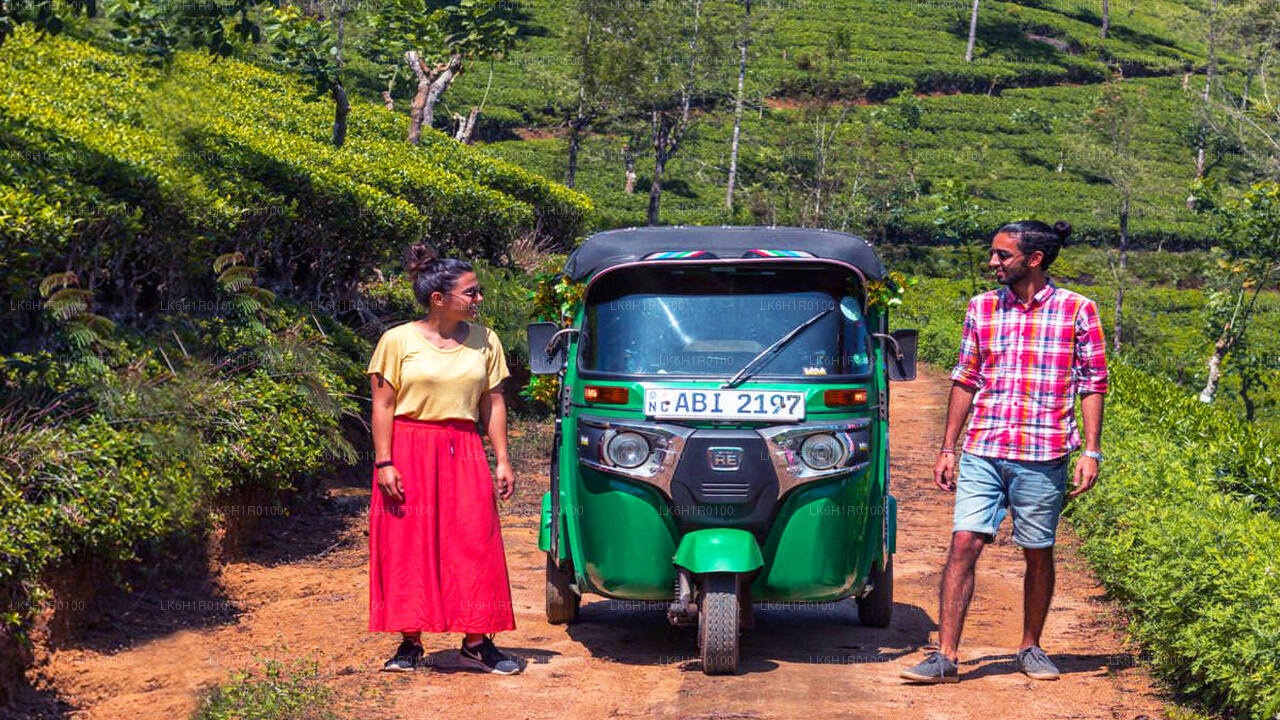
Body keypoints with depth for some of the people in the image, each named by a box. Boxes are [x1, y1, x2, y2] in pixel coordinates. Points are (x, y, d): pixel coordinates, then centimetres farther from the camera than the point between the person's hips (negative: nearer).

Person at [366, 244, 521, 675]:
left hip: (464, 453, 2)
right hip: (409, 452, -2)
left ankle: (476, 643, 5)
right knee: (409, 547, 1)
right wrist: (383, 463, -9)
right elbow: (383, 405, -2)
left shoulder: (485, 341, 8)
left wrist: (502, 459, 4)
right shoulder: (398, 341, -1)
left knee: (473, 546, -2)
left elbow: (493, 403, 10)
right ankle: (410, 644, 9)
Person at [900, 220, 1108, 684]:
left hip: (1043, 454, -2)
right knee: (963, 544, -6)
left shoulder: (1077, 311, 1)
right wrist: (947, 448, 11)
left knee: (1038, 554, 8)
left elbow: (1093, 385, 3)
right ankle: (946, 656, -4)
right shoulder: (981, 309, 10)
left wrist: (1091, 451, -4)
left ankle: (1031, 648, 25)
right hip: (982, 453, 2)